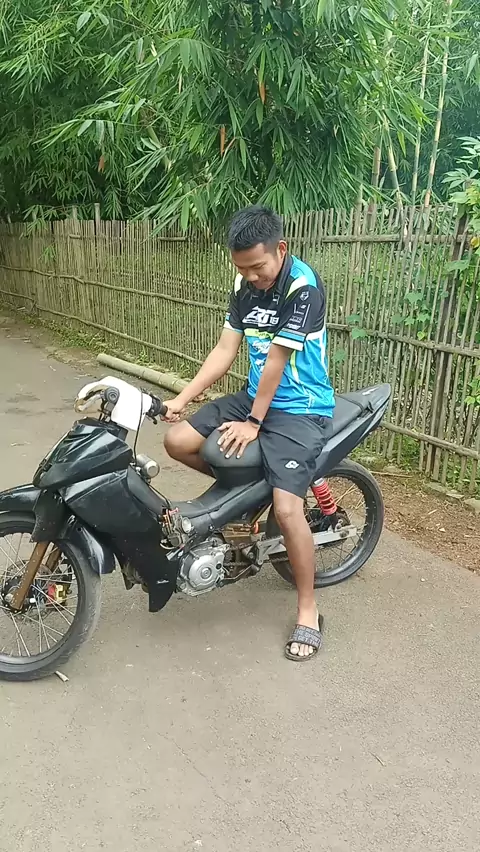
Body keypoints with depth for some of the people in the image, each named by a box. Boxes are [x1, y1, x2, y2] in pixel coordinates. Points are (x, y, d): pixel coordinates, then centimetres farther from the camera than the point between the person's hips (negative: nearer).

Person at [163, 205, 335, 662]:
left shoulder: (303, 287, -20)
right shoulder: (246, 285, 4)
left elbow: (275, 360, -19)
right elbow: (225, 350, 3)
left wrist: (253, 424, -14)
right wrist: (182, 397, -4)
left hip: (299, 409, -7)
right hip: (254, 397, 8)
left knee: (286, 508, -20)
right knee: (177, 441, -5)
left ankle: (308, 610, 1)